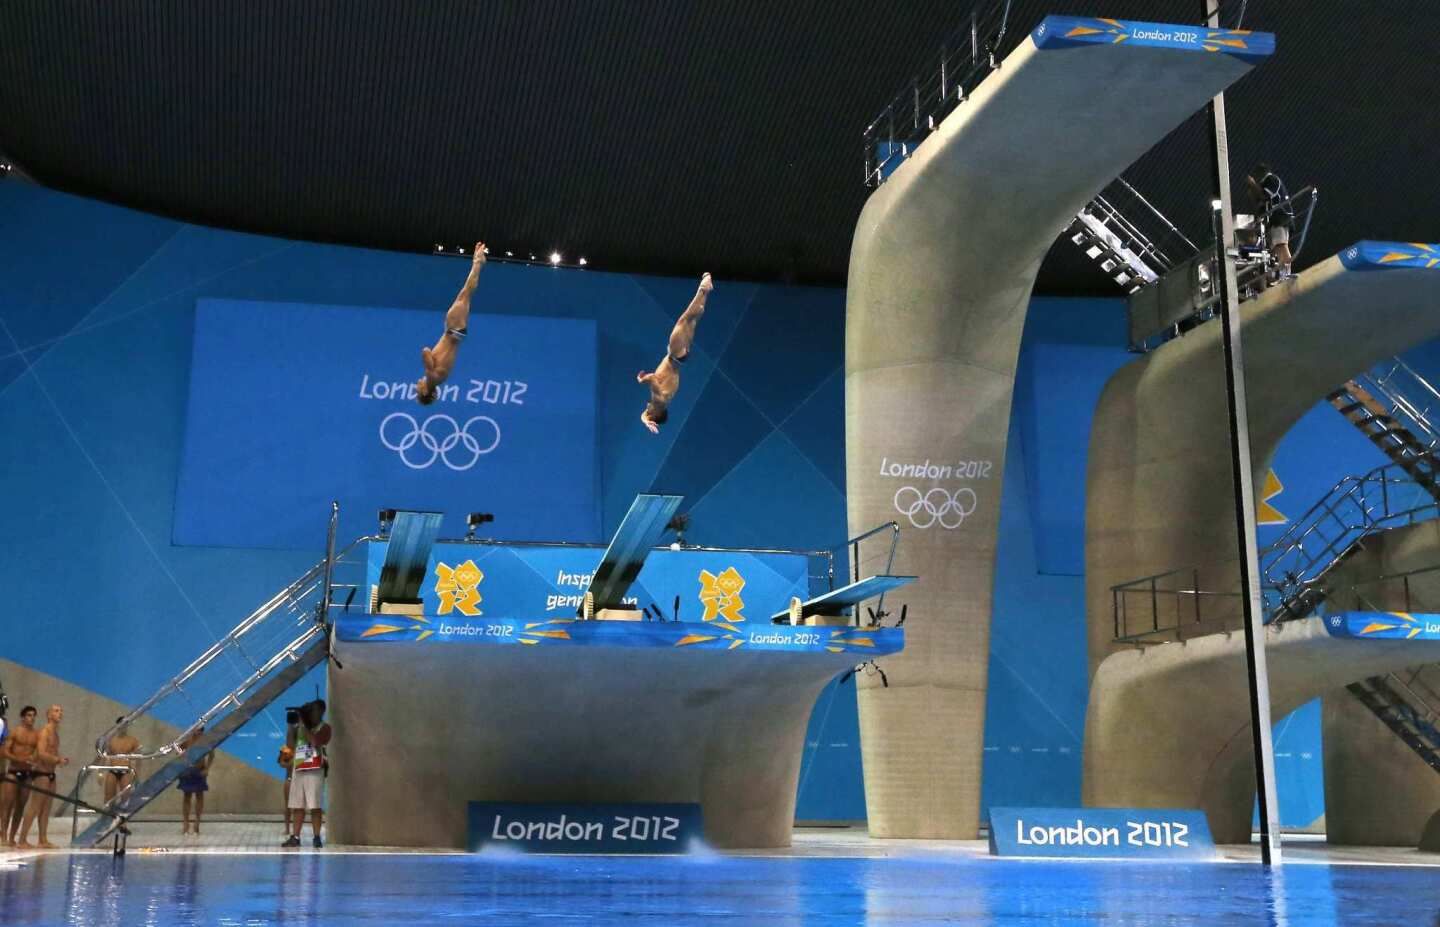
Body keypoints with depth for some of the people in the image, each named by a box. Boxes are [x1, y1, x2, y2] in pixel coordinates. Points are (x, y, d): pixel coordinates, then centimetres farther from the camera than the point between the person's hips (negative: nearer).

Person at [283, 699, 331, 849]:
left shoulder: (324, 728, -1)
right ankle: (295, 837, 8)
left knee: (315, 807, -7)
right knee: (297, 807, 5)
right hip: (299, 770, 5)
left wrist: (304, 725, -11)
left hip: (315, 771, -5)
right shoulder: (300, 727, 15)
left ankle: (316, 837, -5)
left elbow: (315, 742, -18)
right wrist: (292, 725, 0)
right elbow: (290, 745, 8)